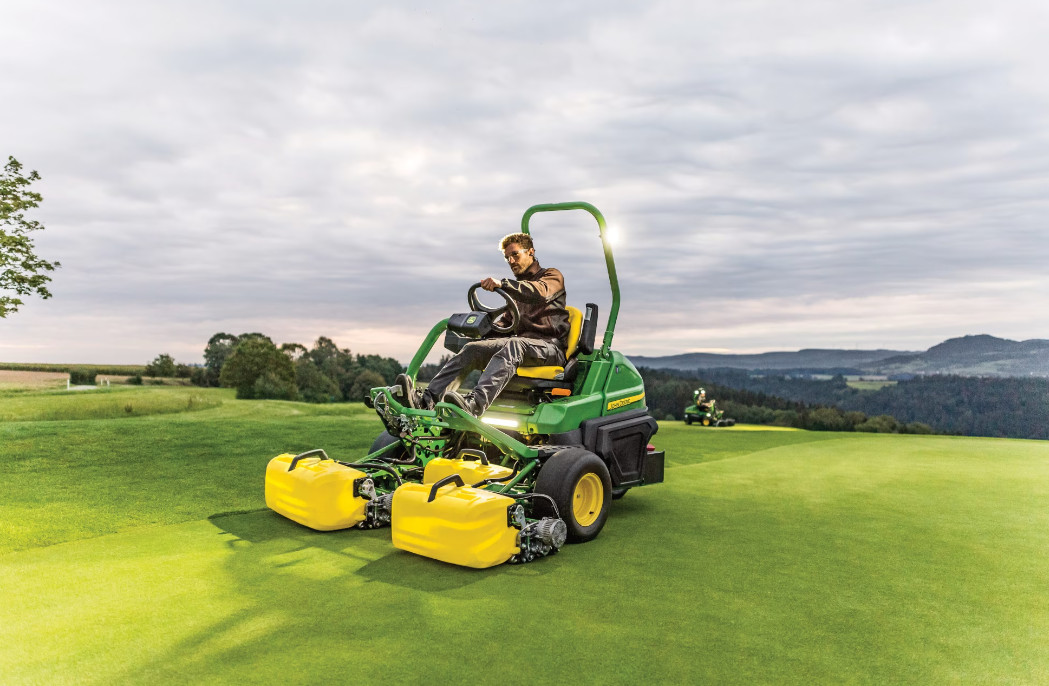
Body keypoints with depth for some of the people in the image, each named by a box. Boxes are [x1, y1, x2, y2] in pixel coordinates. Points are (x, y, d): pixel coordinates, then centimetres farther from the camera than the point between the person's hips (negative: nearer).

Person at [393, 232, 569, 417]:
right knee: (472, 349, -17)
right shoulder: (518, 288, 31)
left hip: (550, 346, -6)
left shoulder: (553, 276, 9)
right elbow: (507, 321, 30)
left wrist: (503, 283, -30)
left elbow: (540, 292, -16)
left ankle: (475, 404, -61)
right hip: (521, 341, 6)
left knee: (513, 345, -39)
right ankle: (427, 399, -35)